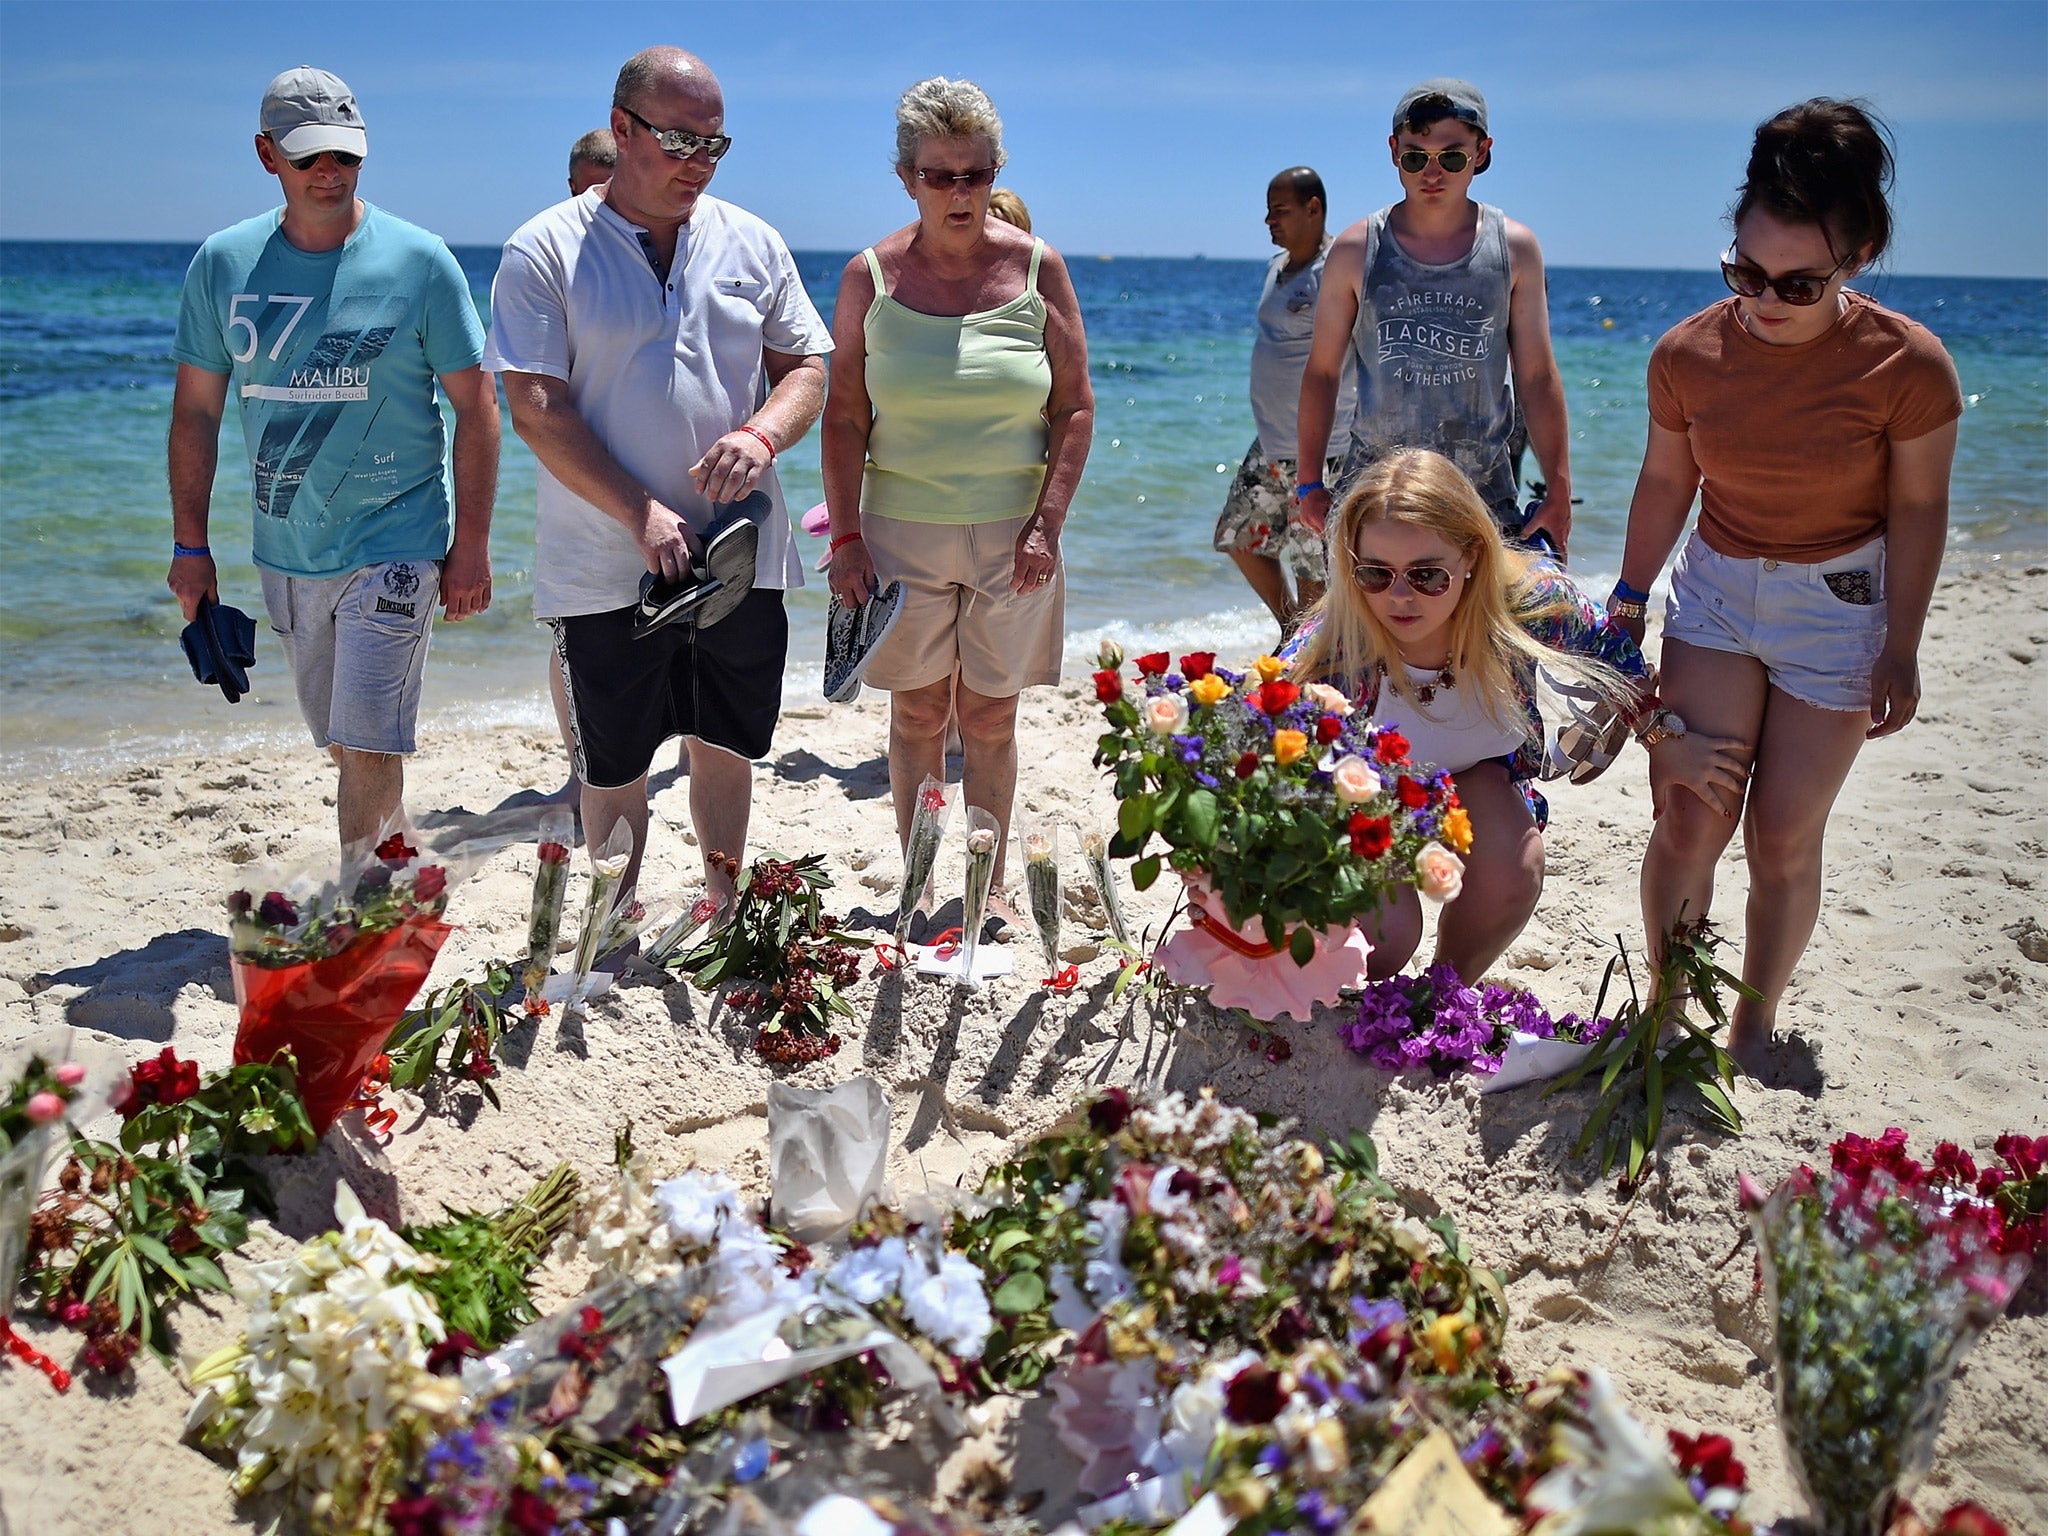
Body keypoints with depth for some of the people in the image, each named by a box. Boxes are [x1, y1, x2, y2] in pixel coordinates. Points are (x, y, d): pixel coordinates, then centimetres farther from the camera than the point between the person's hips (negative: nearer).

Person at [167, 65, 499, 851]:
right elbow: (196, 409, 9)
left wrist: (472, 545, -8)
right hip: (286, 551, 4)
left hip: (394, 544, -4)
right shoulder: (222, 263, 2)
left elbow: (476, 405, -4)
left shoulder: (418, 262, -7)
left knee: (368, 748, -9)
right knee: (346, 745, 16)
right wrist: (190, 544, 6)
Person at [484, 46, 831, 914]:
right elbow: (537, 411, -11)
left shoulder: (752, 244, 8)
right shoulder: (547, 251, -5)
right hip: (606, 569, -3)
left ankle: (724, 906, 34)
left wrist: (764, 433, -14)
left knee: (726, 744, 16)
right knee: (613, 766, 8)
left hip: (741, 554, 4)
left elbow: (806, 367, 9)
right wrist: (642, 515, -20)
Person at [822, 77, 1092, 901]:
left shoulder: (1036, 267, -1)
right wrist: (845, 536, -5)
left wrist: (1047, 521, -7)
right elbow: (844, 416, 1)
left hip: (1011, 533, 0)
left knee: (991, 716, 7)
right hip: (903, 531, 0)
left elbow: (1075, 405, 1)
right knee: (916, 711, 8)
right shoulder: (871, 275, -1)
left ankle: (989, 887, 20)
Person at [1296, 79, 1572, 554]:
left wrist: (1558, 491, 3)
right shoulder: (1355, 251, 0)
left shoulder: (1515, 249, 3)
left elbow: (1537, 377, 6)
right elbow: (1322, 371, 5)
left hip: (1485, 490, 1)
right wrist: (1309, 482, 1)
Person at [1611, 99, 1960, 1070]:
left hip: (1839, 605, -2)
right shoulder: (1687, 354, -10)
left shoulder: (1907, 366, -18)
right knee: (1688, 820, -5)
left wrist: (1900, 648, -6)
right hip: (1715, 591, 2)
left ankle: (1752, 1031, 21)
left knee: (1782, 839, 2)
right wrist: (1629, 598, 7)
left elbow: (1919, 508, -8)